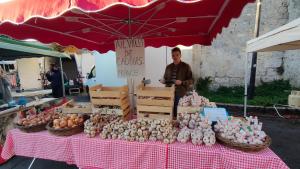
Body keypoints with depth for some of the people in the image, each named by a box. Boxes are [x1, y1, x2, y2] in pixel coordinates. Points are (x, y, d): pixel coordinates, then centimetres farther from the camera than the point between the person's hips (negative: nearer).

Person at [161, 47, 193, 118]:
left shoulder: (186, 66, 0)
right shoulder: (168, 67, 13)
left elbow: (191, 80, -2)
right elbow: (165, 78, 22)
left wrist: (181, 82, -18)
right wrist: (163, 80, -1)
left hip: (181, 94, -3)